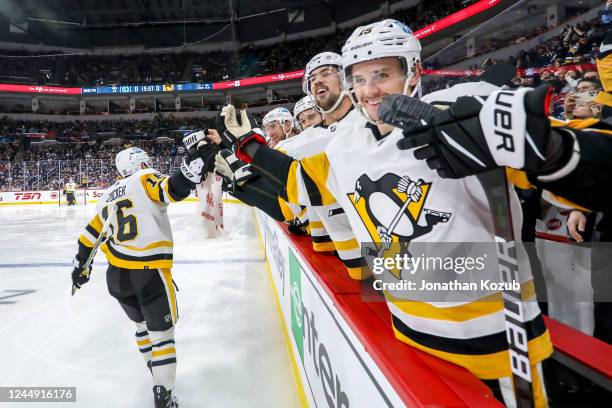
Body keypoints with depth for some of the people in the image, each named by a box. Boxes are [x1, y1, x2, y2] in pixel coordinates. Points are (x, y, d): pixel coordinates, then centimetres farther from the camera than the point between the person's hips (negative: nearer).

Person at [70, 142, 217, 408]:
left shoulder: (108, 196, 17)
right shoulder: (145, 180, -2)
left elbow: (89, 236, 24)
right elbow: (173, 189, -25)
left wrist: (80, 267, 36)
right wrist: (195, 164, -32)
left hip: (117, 274, 7)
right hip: (149, 273, -7)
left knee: (142, 323, 27)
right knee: (161, 331, 3)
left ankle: (156, 368, 43)